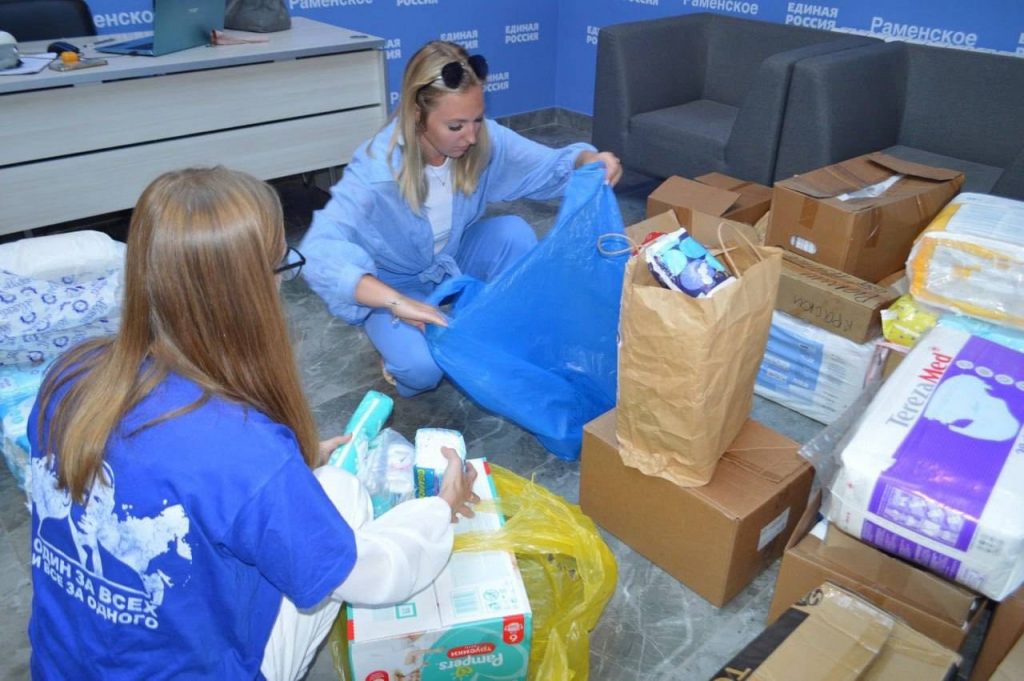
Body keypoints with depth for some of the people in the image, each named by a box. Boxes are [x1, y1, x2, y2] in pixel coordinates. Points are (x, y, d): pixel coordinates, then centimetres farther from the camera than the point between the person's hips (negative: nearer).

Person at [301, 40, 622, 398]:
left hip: (455, 263, 5)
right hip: (398, 285, -4)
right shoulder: (376, 168, -33)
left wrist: (589, 160, -35)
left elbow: (550, 165, -10)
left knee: (514, 231, -25)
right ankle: (399, 341, 7)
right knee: (421, 367, -31)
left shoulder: (486, 140, -20)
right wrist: (398, 303, -53)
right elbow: (319, 254, -42)